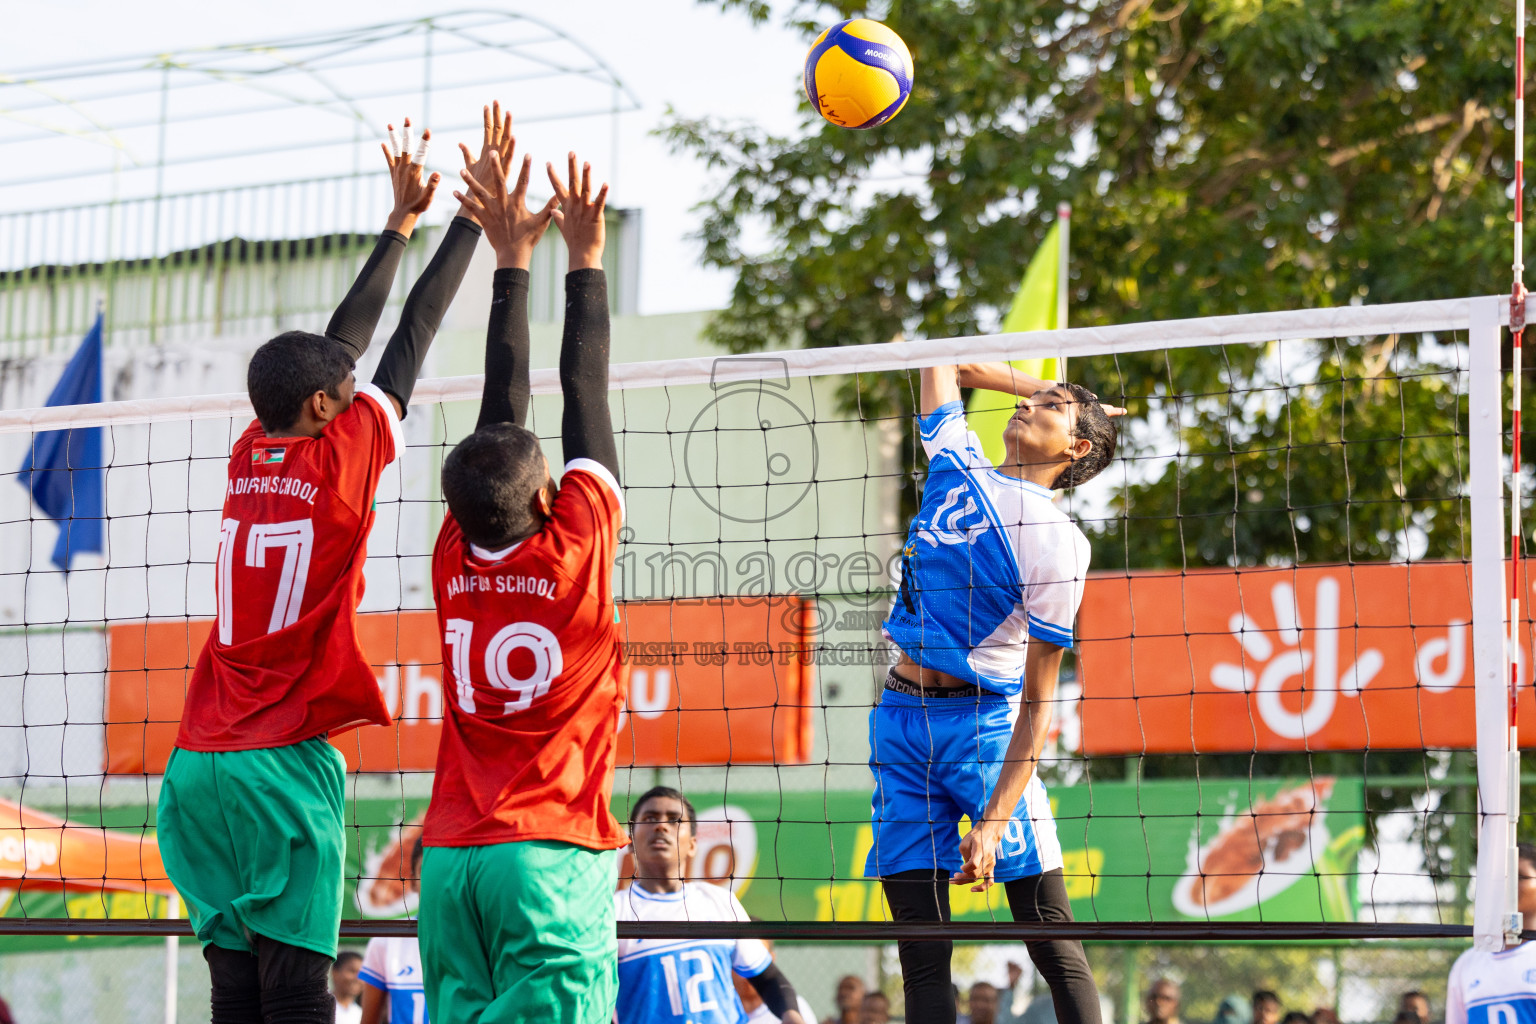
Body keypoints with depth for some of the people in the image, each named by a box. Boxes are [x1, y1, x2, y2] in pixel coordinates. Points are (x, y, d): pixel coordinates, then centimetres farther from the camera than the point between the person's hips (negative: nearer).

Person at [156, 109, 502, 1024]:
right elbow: (410, 341, 3)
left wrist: (402, 222, 31)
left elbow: (341, 344, 22)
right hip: (282, 763, -7)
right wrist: (474, 218, 12)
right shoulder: (341, 457, -5)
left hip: (198, 763, 7)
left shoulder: (252, 455, 11)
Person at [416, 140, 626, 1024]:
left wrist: (513, 258, 21)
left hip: (452, 853, 5)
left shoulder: (456, 559, 5)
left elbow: (503, 406, 14)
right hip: (552, 850, -4)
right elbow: (587, 397, 4)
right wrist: (585, 257, 12)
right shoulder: (575, 550, -5)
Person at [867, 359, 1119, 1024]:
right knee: (922, 955, 1)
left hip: (984, 721, -5)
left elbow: (1038, 700, -11)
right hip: (897, 718, 5)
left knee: (1052, 941, -9)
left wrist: (993, 820, -18)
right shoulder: (958, 465, 9)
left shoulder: (1058, 543, -8)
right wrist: (1037, 385, 23)